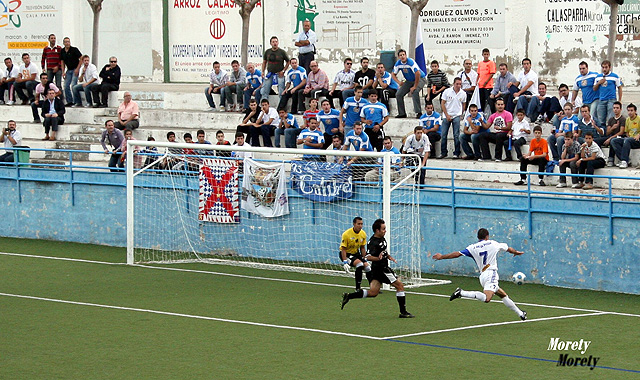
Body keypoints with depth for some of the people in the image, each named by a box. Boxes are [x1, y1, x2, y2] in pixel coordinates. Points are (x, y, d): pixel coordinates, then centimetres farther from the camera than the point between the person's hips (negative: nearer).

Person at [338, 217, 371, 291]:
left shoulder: (363, 234, -4)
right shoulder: (346, 234, -22)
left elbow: (362, 248, 7)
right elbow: (343, 249, -20)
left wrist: (364, 259, 2)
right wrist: (345, 262, -26)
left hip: (356, 253, 6)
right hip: (346, 254, -6)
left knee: (367, 267, -6)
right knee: (359, 264, -28)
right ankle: (358, 288, -23)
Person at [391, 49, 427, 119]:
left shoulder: (411, 62, -28)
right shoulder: (398, 64, -7)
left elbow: (418, 73, -36)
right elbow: (393, 74, 5)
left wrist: (415, 86, -32)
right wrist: (399, 82, -15)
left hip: (420, 79, -7)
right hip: (409, 81, 7)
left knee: (414, 92, -34)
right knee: (398, 94, -1)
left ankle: (418, 113, -31)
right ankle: (402, 113, 12)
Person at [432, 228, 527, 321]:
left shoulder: (473, 248, 8)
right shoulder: (493, 244, 7)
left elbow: (457, 254, 1)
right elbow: (508, 249, 23)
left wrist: (441, 257, 11)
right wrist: (516, 252, 45)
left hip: (483, 275, 6)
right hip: (491, 273, -6)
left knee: (503, 295, 17)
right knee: (486, 298, -27)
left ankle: (520, 313, 23)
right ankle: (461, 293, -36)